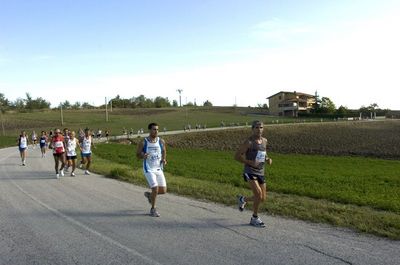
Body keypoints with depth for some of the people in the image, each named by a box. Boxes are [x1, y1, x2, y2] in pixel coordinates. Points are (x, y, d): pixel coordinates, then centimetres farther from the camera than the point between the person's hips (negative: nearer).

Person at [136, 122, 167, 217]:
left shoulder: (161, 141, 0)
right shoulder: (143, 143, -8)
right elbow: (138, 154, 0)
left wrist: (164, 160, -5)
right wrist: (143, 156, -22)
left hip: (159, 169, 4)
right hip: (149, 169, -4)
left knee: (163, 190, 3)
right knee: (155, 188, -14)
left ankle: (149, 195, 35)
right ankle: (153, 209, 9)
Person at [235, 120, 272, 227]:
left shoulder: (264, 141, 10)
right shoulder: (249, 142, -11)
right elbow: (237, 156, -10)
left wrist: (268, 159, 4)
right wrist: (250, 162, -21)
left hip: (260, 173, 7)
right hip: (250, 172, -7)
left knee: (262, 198, 8)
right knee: (258, 194, -22)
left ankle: (243, 199, 36)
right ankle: (255, 218, -1)